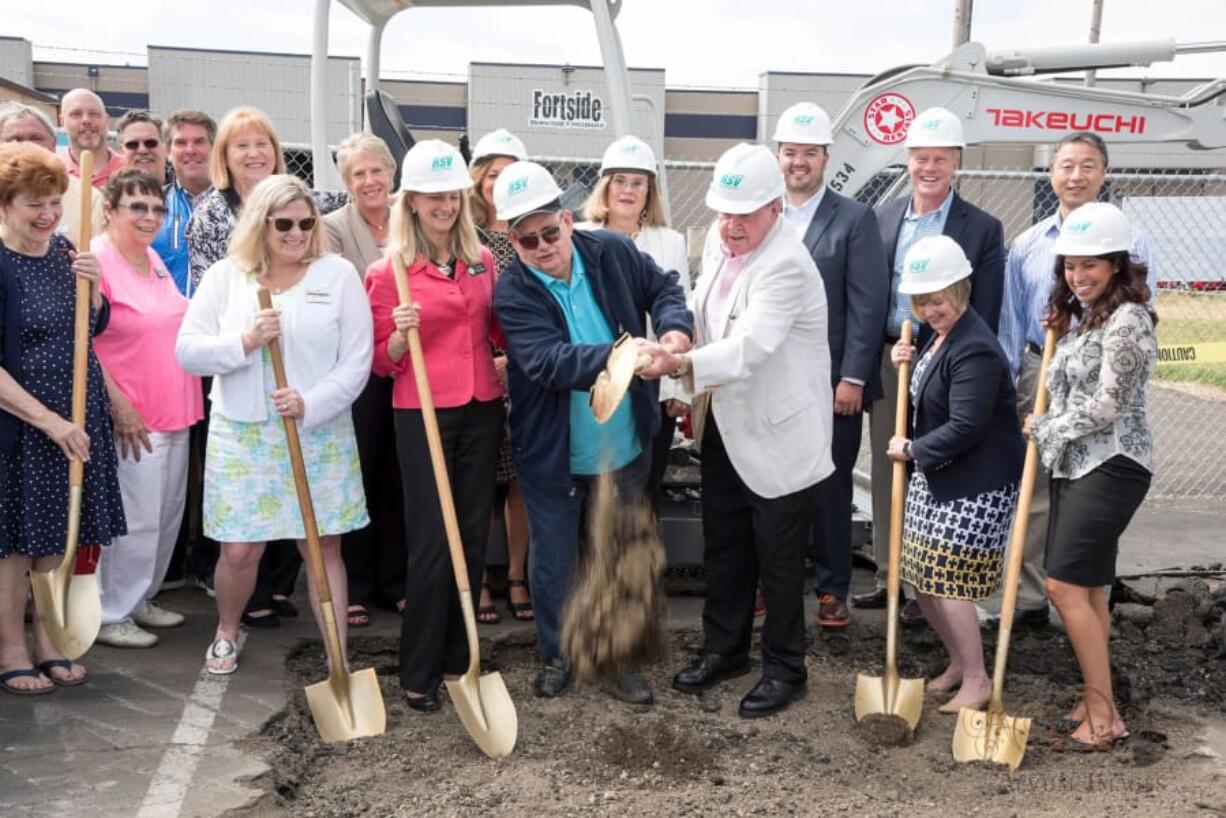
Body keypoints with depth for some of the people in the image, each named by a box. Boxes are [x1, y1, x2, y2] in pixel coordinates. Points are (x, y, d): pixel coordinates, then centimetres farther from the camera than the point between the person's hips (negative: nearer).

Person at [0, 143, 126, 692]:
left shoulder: (64, 251, 4)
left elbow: (96, 327, 14)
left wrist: (92, 285, -6)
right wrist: (50, 421, -20)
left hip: (78, 418, 6)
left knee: (58, 534, 14)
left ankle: (47, 641, 28)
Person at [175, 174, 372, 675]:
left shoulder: (338, 274, -1)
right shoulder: (225, 276, 3)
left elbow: (356, 361, -5)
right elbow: (187, 351, -1)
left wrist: (311, 404, -17)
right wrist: (245, 342, -16)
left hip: (320, 436, -1)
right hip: (242, 435, 1)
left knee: (324, 546, 3)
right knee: (239, 551, 5)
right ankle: (226, 634, 34)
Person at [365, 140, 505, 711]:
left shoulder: (482, 260, 8)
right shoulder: (388, 272, -5)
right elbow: (382, 362, -1)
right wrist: (401, 333, -20)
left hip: (481, 410, 5)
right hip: (422, 414, -4)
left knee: (473, 536, 9)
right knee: (432, 541, -3)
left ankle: (456, 659, 23)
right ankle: (418, 673, 11)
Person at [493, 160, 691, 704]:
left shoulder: (612, 252, -6)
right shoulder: (512, 293, -15)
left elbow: (664, 287, 8)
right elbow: (549, 361, -28)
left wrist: (675, 328, -13)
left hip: (624, 446, 3)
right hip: (551, 454, -2)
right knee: (552, 562, 13)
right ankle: (555, 656, 36)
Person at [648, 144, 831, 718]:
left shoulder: (786, 265, -24)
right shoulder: (720, 238, 2)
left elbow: (747, 348, -35)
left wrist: (682, 365, -47)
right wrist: (694, 392, 12)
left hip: (778, 435, -8)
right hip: (724, 426, 8)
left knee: (778, 560, 7)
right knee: (723, 548, 19)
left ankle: (784, 668, 24)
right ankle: (724, 648, 37)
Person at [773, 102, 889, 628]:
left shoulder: (855, 219, 0)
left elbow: (868, 304, -6)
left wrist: (853, 378, -12)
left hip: (831, 382, -3)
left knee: (830, 487, 6)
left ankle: (832, 589, 19)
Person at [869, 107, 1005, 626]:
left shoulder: (982, 229, -3)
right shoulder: (882, 219, 8)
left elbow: (983, 318, -5)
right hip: (886, 362, 4)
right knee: (886, 473, 11)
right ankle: (889, 575, 23)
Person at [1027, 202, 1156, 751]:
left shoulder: (1126, 319, -13)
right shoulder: (1079, 318, 15)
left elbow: (1105, 407, -16)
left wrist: (1044, 427, -4)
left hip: (1110, 465, -9)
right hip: (1073, 464, 9)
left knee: (1065, 585, -12)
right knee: (1087, 589, 11)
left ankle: (1104, 719, -2)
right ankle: (1095, 702, 20)